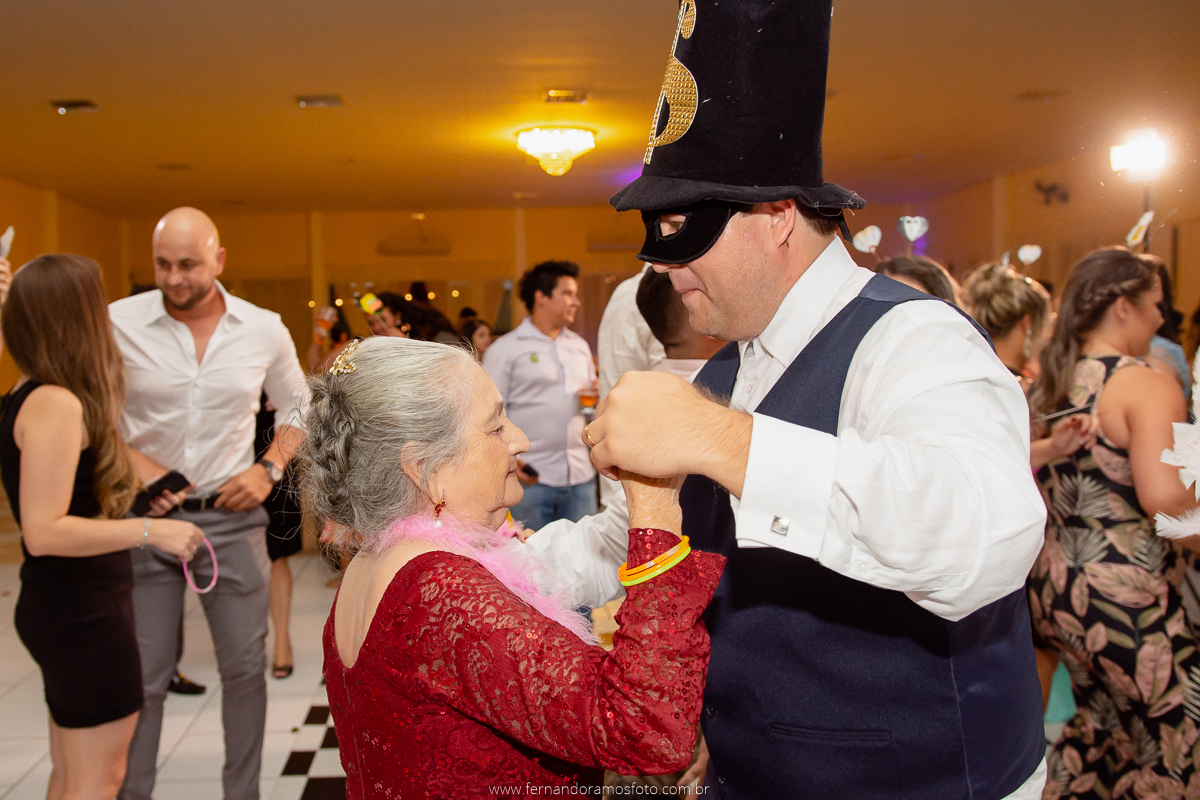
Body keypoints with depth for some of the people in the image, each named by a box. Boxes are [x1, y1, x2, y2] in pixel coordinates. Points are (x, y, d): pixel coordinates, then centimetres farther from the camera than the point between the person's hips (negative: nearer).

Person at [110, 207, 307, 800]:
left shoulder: (265, 330, -1)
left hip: (232, 515, 2)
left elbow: (296, 409, 12)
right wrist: (127, 459, -13)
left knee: (245, 665, 8)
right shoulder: (118, 323, -6)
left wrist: (269, 469, -3)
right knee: (141, 672, 5)